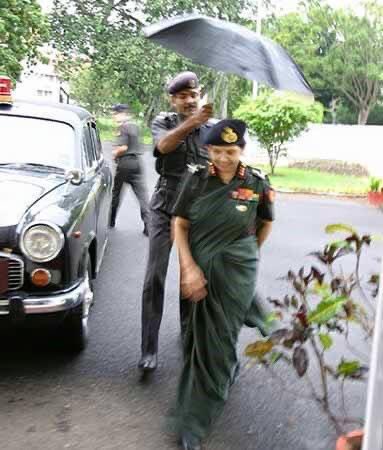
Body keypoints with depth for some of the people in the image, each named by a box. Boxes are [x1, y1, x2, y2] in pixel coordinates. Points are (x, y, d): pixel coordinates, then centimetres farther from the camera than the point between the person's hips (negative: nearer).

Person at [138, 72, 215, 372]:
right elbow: (164, 145, -23)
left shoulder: (213, 128, 2)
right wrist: (192, 122, -38)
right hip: (165, 209, -1)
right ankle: (149, 348, -2)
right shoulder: (163, 122, 0)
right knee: (155, 277, -7)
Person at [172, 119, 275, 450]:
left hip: (236, 272, -2)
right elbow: (180, 224, -3)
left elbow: (266, 223, 11)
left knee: (217, 340, 2)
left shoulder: (256, 183, -7)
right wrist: (189, 267, -13)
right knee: (200, 336, 14)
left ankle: (194, 423, 14)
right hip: (200, 269, 2)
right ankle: (230, 372, 49)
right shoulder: (196, 179, -5)